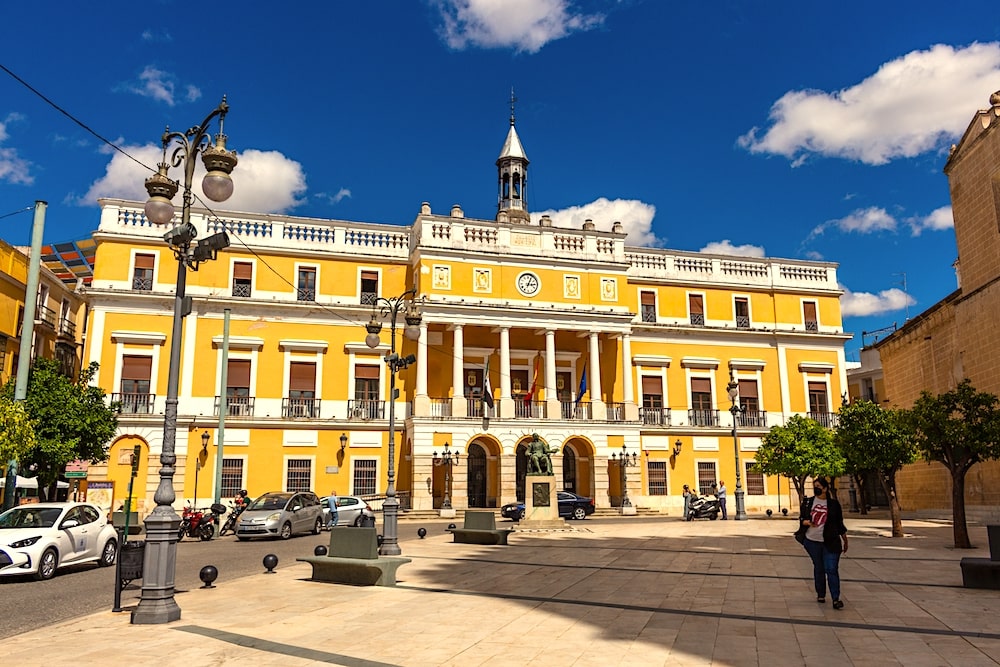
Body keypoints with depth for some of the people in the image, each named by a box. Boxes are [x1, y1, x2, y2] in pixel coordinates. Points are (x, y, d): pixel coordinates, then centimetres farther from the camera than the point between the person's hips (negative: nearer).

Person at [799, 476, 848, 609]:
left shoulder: (833, 504, 1)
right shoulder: (808, 502, 4)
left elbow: (840, 524, 7)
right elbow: (801, 518, 5)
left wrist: (845, 541, 9)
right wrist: (807, 522, -18)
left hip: (831, 543, -2)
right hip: (812, 541, 2)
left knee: (832, 569, -9)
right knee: (818, 568, 12)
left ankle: (836, 599, -7)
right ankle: (820, 595, 25)